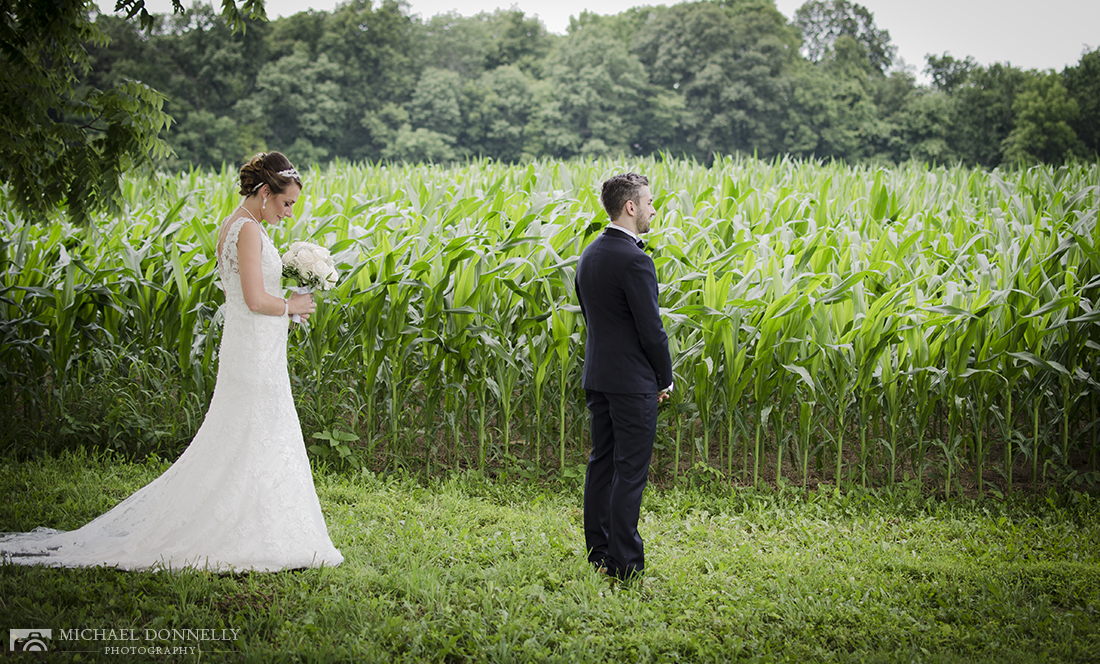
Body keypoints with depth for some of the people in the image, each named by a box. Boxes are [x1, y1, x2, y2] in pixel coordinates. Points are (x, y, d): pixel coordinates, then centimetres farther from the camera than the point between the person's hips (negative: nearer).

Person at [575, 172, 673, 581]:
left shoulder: (588, 256, 8)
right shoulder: (634, 260, -19)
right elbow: (651, 328, -17)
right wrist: (665, 378, -4)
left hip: (597, 377, 9)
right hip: (633, 382, -9)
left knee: (602, 463, 14)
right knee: (630, 471, -4)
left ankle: (598, 554, 20)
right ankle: (625, 566, -2)